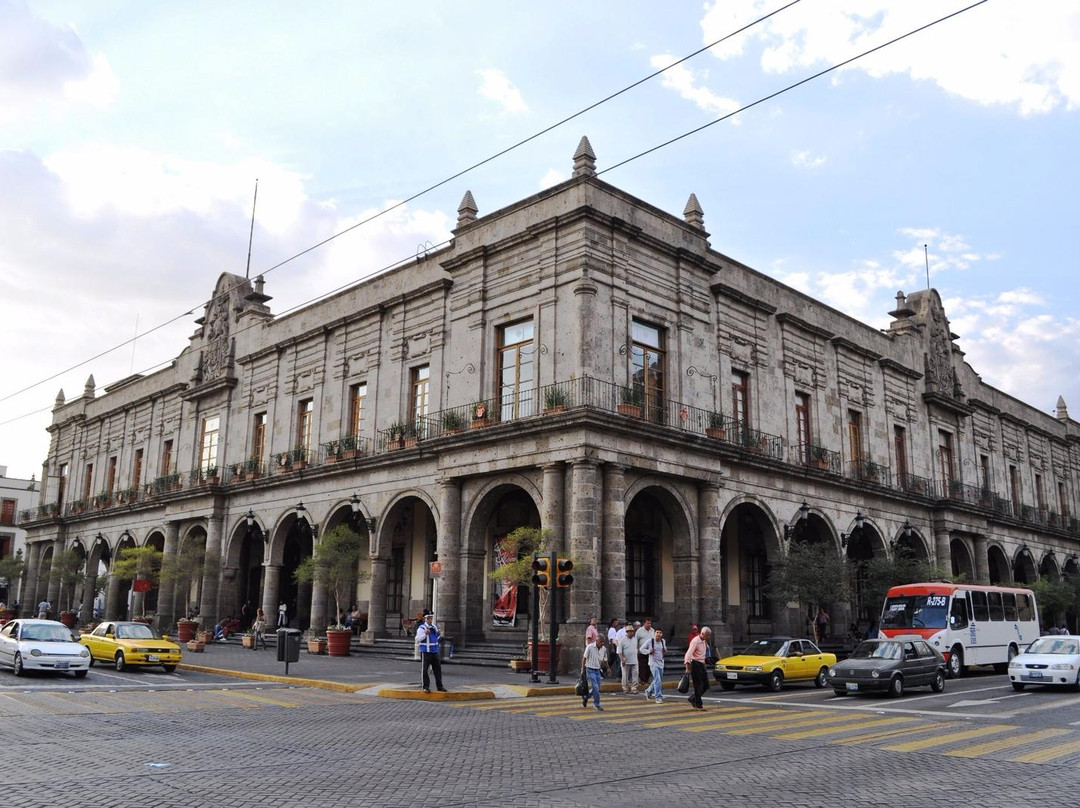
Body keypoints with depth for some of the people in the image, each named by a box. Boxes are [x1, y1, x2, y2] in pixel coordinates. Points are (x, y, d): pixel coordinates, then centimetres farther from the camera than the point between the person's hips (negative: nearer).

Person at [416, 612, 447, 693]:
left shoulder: (434, 627, 12)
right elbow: (417, 639, -17)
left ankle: (440, 686, 16)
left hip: (434, 652, 6)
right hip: (425, 652, -6)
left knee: (438, 668, 8)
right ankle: (426, 687, 6)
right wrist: (425, 633, -30)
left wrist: (438, 633, 5)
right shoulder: (422, 628, -8)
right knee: (424, 669, -3)